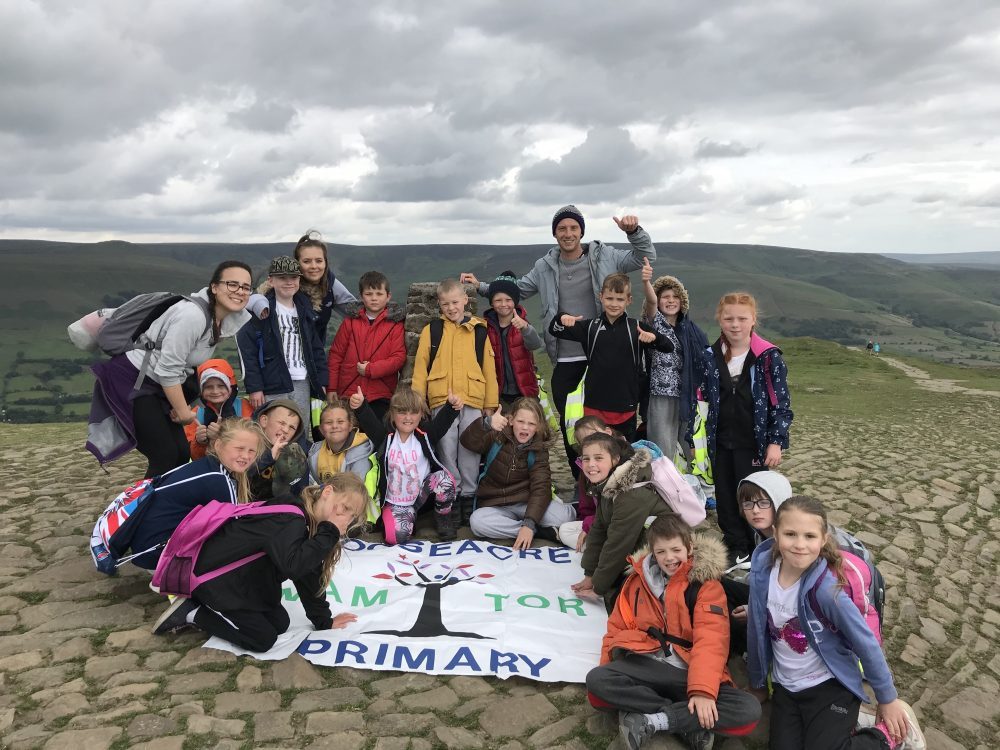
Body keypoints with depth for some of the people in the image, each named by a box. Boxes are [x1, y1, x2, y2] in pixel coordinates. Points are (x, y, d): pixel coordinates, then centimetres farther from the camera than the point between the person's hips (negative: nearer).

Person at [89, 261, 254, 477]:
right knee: (165, 456, -13)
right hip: (131, 379, -8)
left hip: (157, 385, 9)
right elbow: (168, 369, -24)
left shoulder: (229, 317, -1)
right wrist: (183, 412, -14)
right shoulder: (191, 315, -26)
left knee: (182, 453, 3)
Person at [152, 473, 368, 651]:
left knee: (280, 624, 9)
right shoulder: (290, 517, -30)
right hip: (212, 576, -10)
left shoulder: (309, 523, 1)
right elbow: (293, 565, -45)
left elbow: (309, 575, 8)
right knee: (263, 639, -6)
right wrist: (330, 532, -34)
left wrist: (324, 620, 10)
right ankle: (191, 613, 4)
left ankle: (210, 606, 16)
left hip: (242, 578, 10)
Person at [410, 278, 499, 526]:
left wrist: (490, 403, 6)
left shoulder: (479, 330, 8)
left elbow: (489, 368, 8)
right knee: (447, 452, 5)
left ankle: (469, 497, 17)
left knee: (470, 451, 5)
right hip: (441, 401, 0)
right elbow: (420, 366, 5)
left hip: (473, 401, 0)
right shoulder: (431, 330, 7)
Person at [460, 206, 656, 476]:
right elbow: (515, 291, 16)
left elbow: (646, 257, 3)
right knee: (569, 423, 8)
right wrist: (481, 286, 8)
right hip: (564, 361, 2)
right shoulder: (544, 266, 6)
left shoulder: (604, 257, -1)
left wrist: (634, 231, -14)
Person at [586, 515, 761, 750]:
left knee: (749, 710, -26)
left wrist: (702, 690, -27)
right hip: (645, 666, 2)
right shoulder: (639, 579, 13)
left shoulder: (706, 585, 1)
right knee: (596, 679, -29)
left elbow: (710, 640, -12)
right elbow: (618, 627, 14)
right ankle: (688, 724, -22)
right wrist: (610, 673, -2)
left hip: (688, 671, -1)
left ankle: (649, 721, -23)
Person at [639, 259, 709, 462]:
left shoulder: (690, 329, 11)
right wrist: (646, 282, -41)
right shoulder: (655, 322, 0)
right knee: (664, 453, -4)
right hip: (661, 396, -4)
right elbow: (651, 301, -21)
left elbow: (703, 362, 14)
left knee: (687, 448, 9)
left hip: (687, 397, 4)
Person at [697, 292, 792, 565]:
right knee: (725, 497, 12)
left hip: (753, 443, -4)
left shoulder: (768, 357, -10)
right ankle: (734, 546, 27)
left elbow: (781, 403, -7)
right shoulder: (711, 357, 2)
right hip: (721, 442, 4)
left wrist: (775, 441, -11)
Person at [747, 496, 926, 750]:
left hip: (831, 686, -4)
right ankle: (844, 727, 22)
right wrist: (757, 680, 11)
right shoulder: (762, 569, -16)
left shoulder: (826, 589, -29)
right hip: (785, 686, 5)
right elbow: (757, 628, -1)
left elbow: (866, 643, -15)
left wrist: (888, 700, -4)